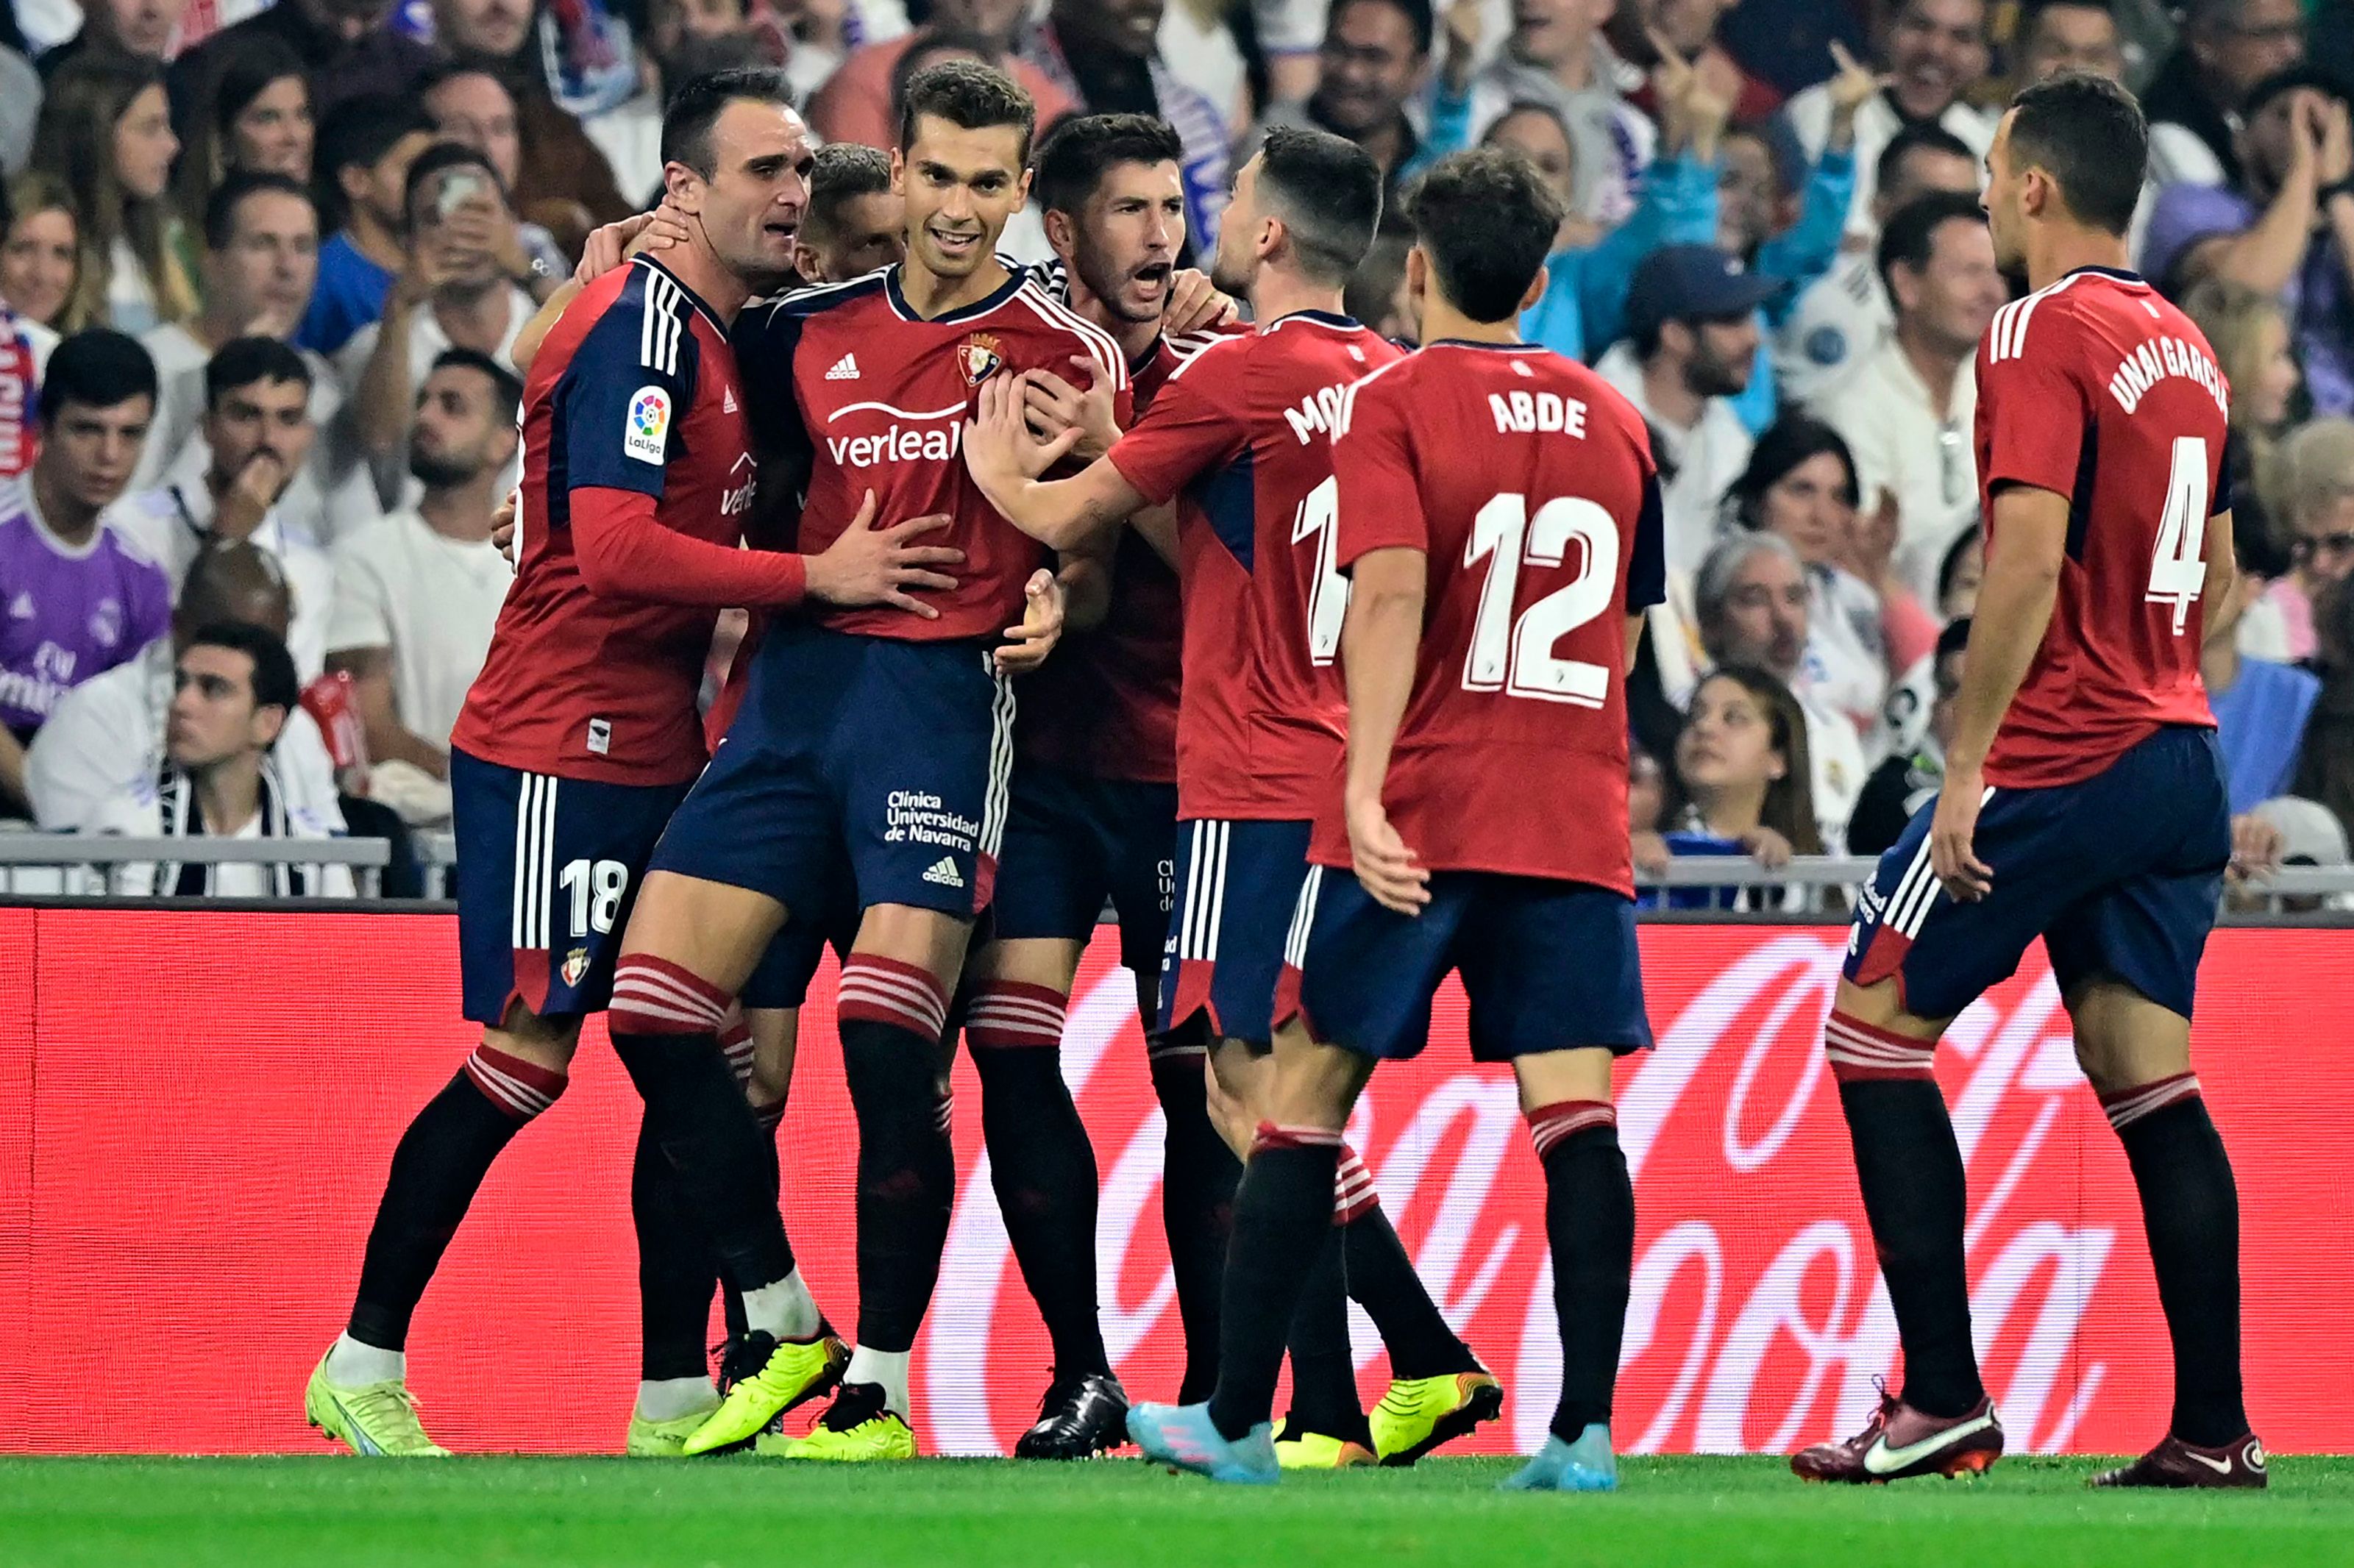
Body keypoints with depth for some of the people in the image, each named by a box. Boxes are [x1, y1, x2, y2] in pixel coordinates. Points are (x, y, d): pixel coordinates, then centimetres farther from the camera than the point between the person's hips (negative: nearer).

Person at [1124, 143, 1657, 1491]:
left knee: (1307, 1094, 6)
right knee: (1574, 1112, -3)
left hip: (1416, 816, -3)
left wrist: (1368, 786, -23)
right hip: (1573, 821, 3)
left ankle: (1237, 1420, 9)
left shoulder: (1395, 403, -3)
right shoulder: (1614, 420, 12)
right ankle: (1586, 1430, -13)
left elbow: (1392, 593, -17)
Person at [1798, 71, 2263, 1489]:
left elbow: (2028, 563, -20)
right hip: (2178, 760, 8)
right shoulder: (2187, 348, 14)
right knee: (2148, 1077, 7)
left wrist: (1968, 769, -17)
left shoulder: (2040, 335, -12)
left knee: (1875, 1028, 1)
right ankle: (2214, 1427, 1)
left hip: (2060, 767, -8)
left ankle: (1945, 1401, -5)